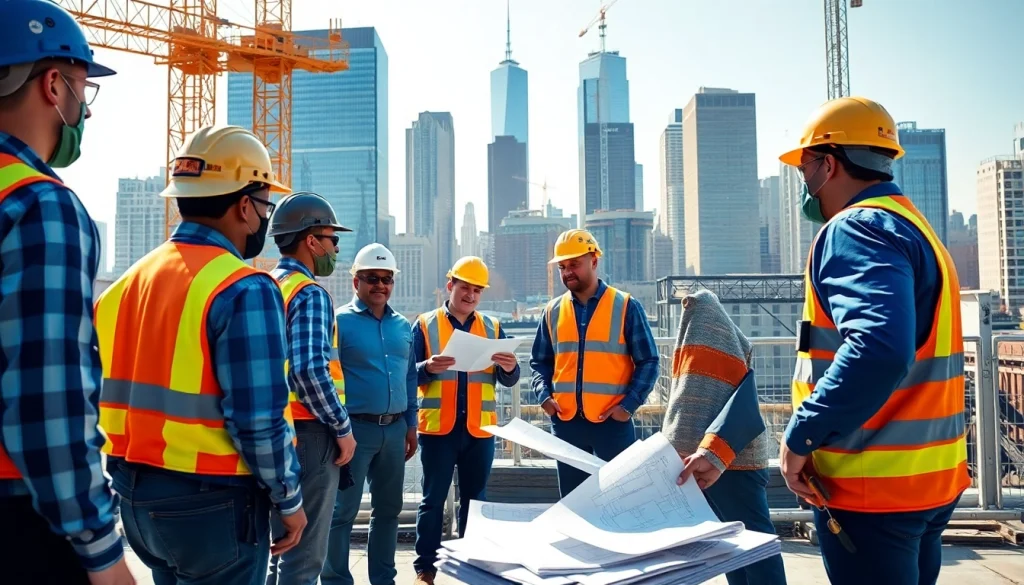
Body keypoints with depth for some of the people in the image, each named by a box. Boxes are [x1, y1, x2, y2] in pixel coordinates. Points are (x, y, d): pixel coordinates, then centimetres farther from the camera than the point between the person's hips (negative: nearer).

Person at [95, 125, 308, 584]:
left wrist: (135, 475, 18)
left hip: (135, 495, 8)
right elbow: (259, 419, -21)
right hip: (212, 502, -8)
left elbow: (109, 395, 9)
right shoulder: (244, 289, -19)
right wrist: (288, 499, -8)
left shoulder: (130, 280, 5)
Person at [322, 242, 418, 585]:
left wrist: (410, 425, 14)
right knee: (342, 511, 0)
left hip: (394, 429, 6)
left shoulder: (403, 325, 11)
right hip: (355, 428, -6)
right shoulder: (339, 321, -6)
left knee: (388, 509, 14)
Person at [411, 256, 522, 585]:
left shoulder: (492, 328, 10)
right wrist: (428, 368, -24)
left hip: (479, 429, 3)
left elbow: (507, 381, 7)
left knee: (475, 498, 10)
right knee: (433, 498, 3)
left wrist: (510, 368, -15)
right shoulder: (425, 325, 2)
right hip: (438, 427, -2)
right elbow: (408, 374, -3)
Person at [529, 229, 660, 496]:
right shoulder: (553, 311, 9)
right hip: (566, 422, 4)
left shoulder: (626, 306, -1)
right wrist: (543, 394, -3)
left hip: (612, 421, -3)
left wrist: (629, 404, -11)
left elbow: (648, 361, -1)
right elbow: (540, 362, 16)